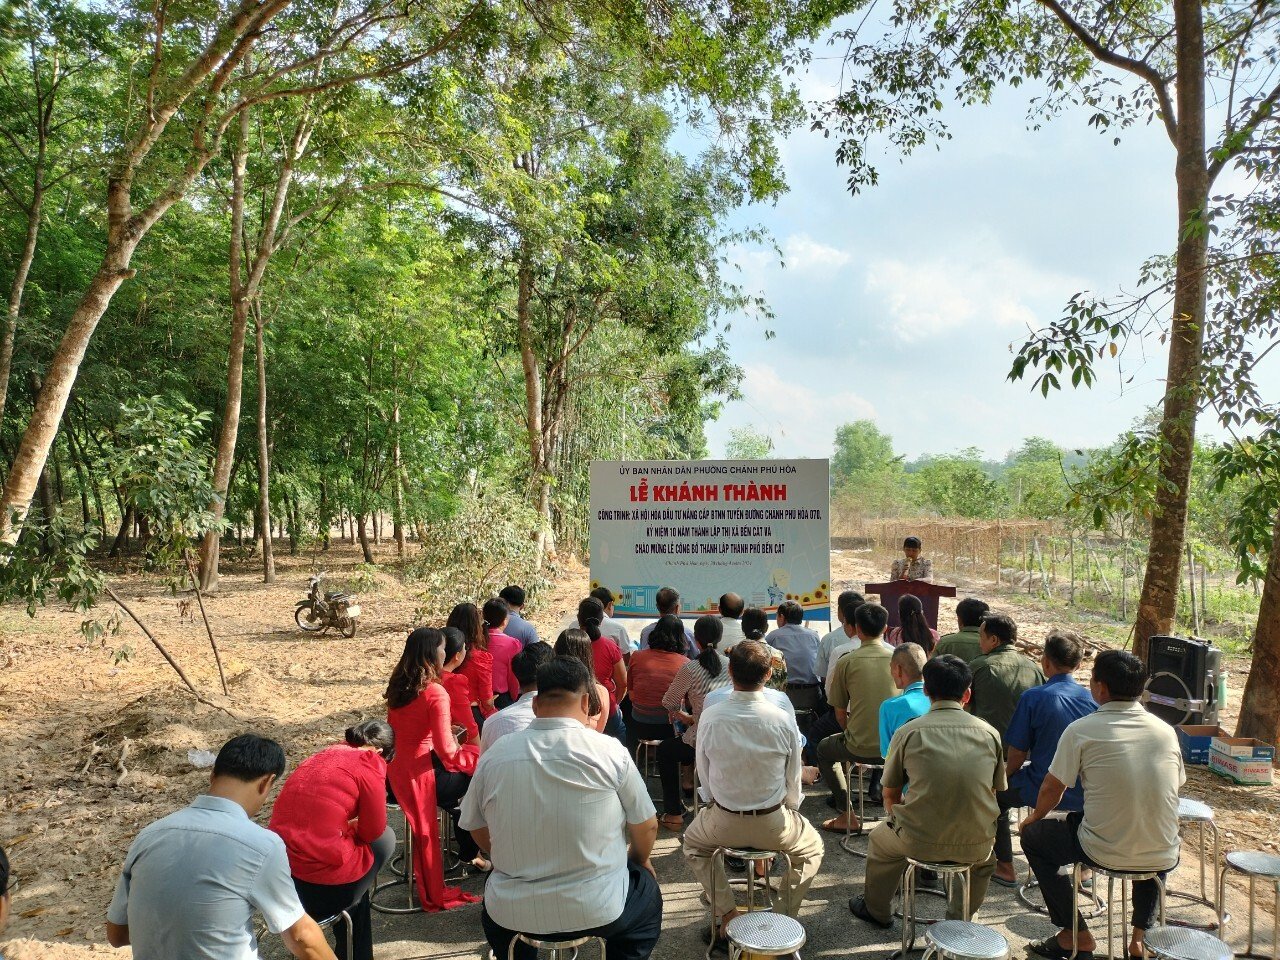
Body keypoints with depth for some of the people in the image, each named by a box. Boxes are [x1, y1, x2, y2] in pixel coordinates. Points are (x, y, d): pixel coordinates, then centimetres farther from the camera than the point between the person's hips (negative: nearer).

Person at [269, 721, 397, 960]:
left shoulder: (322, 756, 13)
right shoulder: (368, 764, -8)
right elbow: (373, 832, -1)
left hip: (279, 872, 7)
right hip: (322, 886, -7)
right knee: (386, 838, 18)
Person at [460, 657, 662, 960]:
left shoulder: (494, 756, -8)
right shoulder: (610, 751, -14)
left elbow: (478, 830, 6)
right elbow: (647, 827, -2)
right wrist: (639, 861, 20)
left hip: (515, 914, 2)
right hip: (597, 912, -2)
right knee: (648, 893, 29)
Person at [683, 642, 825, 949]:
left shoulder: (710, 718, -17)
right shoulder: (784, 721, -18)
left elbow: (704, 777, -4)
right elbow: (793, 785, -6)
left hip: (722, 821, 0)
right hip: (774, 824, 0)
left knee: (693, 843, 34)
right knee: (811, 848, 32)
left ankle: (727, 915, 21)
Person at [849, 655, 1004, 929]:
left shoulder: (908, 732, -6)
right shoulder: (989, 733, -1)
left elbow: (890, 796, 2)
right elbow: (995, 789, 11)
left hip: (920, 843, -2)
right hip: (976, 848, 2)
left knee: (880, 839, 31)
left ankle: (877, 912, 49)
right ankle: (959, 920, 45)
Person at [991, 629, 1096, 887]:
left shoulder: (1033, 698, -17)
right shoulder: (1093, 699, -5)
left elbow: (1017, 755, -13)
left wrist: (1006, 772, 9)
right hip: (1086, 795, 4)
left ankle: (1005, 867, 24)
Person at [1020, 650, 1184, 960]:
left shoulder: (1081, 730, -11)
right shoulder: (1166, 730, 1)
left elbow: (1052, 789, -3)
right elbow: (1176, 786, 15)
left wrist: (1035, 817, 20)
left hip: (1104, 854, -5)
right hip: (1163, 861, 5)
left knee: (1033, 836, 20)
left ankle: (1076, 935, 21)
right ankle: (1141, 934, 29)